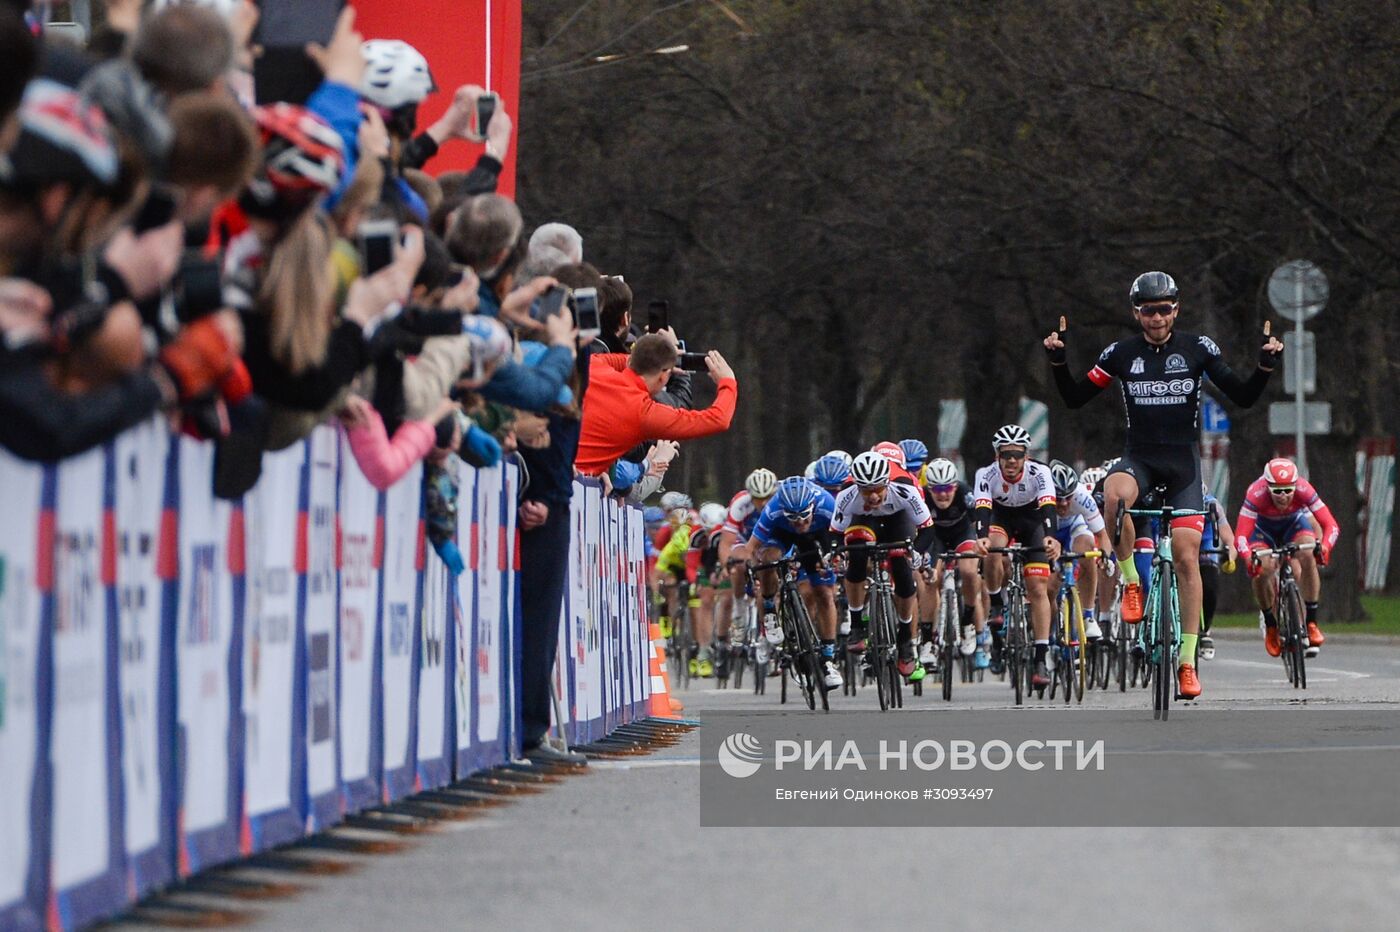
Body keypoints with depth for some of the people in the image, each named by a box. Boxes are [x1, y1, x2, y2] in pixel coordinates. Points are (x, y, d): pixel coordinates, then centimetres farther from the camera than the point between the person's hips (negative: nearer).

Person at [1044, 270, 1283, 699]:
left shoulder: (1198, 349, -1)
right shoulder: (1121, 354, 1)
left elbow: (1243, 396, 0)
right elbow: (1075, 398, 6)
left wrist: (1266, 366, -16)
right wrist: (1058, 361, -9)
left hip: (1183, 461, 0)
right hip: (1139, 457, 0)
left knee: (1187, 557, -7)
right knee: (1114, 495, -37)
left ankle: (1188, 661, -1)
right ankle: (1131, 582, -16)